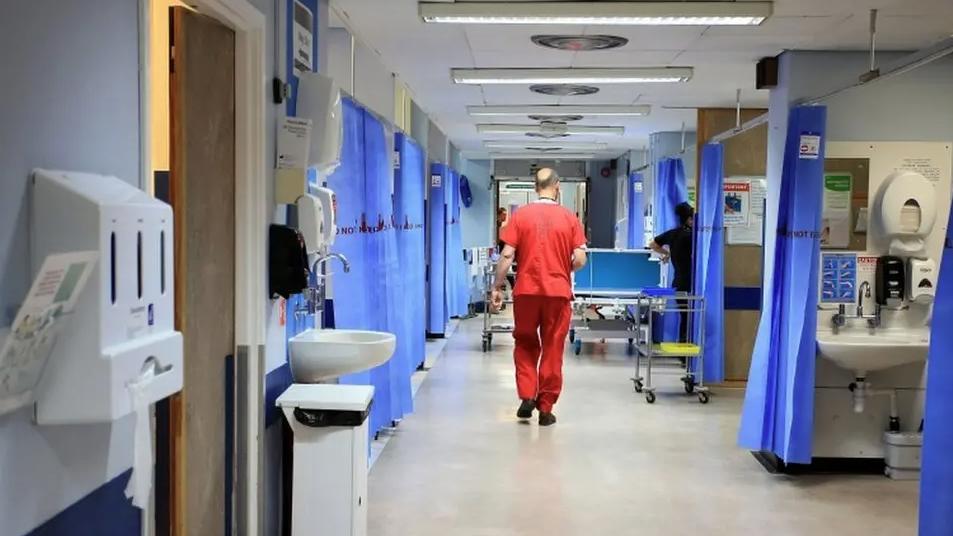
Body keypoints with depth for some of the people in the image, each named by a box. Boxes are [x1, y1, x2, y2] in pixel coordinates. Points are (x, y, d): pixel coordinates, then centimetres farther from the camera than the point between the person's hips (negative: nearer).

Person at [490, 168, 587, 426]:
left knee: (525, 345, 18)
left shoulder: (520, 215, -1)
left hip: (526, 291, 1)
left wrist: (497, 287, 4)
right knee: (552, 351, 8)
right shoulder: (569, 217, -1)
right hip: (558, 292, 0)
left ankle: (527, 396, 7)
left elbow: (507, 256, -5)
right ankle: (545, 408, 12)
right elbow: (580, 260, -4)